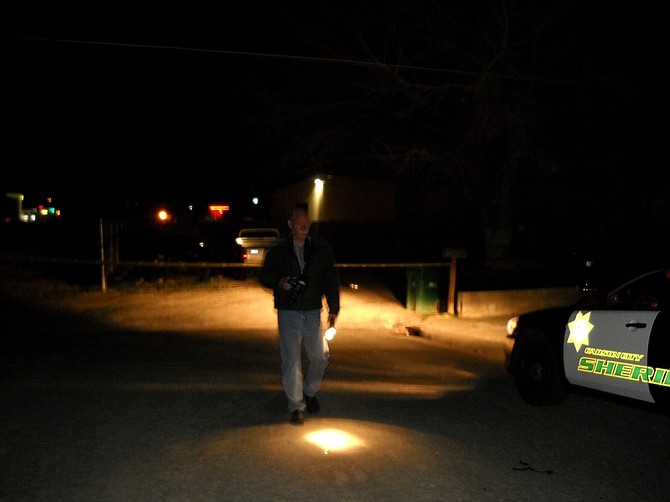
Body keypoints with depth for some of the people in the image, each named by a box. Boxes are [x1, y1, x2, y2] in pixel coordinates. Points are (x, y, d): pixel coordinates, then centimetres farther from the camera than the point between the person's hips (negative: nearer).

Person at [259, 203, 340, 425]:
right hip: (288, 312, -2)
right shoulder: (278, 251, 0)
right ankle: (296, 406, 10)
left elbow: (331, 278, 5)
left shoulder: (322, 248, 2)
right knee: (291, 360, -2)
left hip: (313, 311, 2)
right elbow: (264, 276, 8)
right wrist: (280, 283, -14)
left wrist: (333, 308, 0)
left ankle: (310, 392, 32)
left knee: (320, 356, 6)